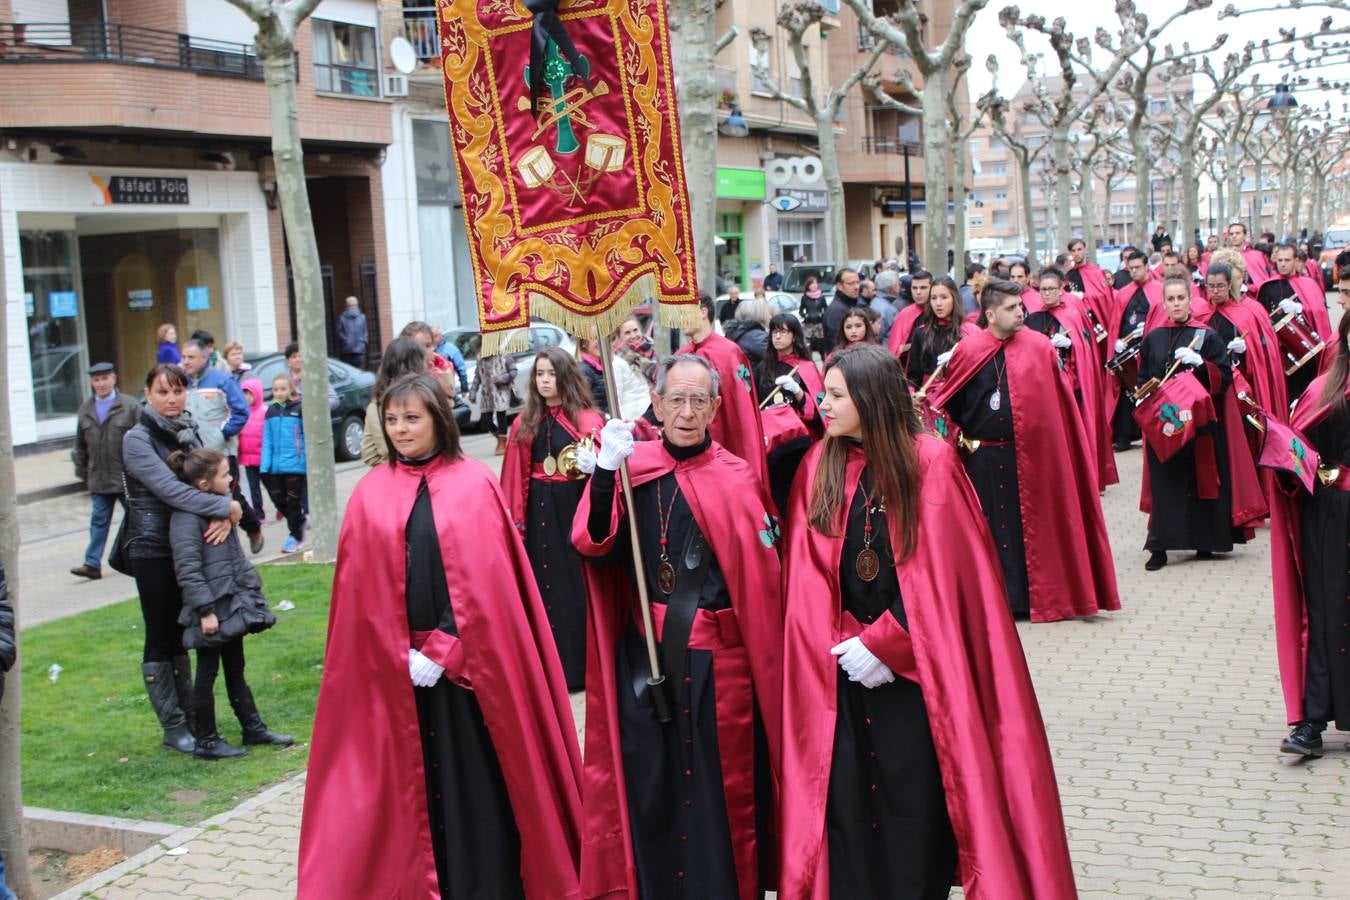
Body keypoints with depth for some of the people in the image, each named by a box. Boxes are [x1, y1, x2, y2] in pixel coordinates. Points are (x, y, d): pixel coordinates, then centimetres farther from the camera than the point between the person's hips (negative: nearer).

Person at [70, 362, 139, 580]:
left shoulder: (130, 406, -7)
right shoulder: (85, 410, 8)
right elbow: (81, 446, 13)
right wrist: (83, 474, 11)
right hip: (99, 479, 4)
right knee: (99, 521, 5)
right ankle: (93, 564, 7)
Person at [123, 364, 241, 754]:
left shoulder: (189, 431, 9)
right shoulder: (138, 439, -11)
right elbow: (170, 489, -22)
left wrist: (224, 516, -19)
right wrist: (226, 507, -20)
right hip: (153, 549, -6)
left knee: (181, 635, 14)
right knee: (162, 637, 2)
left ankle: (190, 716, 21)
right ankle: (173, 727, 9)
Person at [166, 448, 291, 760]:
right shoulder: (186, 517, -19)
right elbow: (187, 569, -22)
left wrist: (249, 589, 21)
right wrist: (205, 610, -23)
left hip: (231, 604, 9)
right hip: (211, 610, -9)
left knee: (235, 669, 18)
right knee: (207, 672, 2)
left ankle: (253, 728, 28)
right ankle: (207, 742, 13)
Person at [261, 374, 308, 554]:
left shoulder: (299, 409, -6)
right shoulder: (270, 412, 8)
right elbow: (267, 441, 7)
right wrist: (264, 465, -1)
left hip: (295, 464, -5)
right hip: (276, 465, 5)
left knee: (293, 502, 3)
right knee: (278, 499, 8)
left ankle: (295, 536, 16)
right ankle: (300, 523, 30)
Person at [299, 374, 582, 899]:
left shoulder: (475, 486, -2)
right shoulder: (371, 493, 6)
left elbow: (488, 585, -7)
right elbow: (363, 592, 4)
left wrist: (444, 653, -13)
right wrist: (402, 656, -7)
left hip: (467, 661, -2)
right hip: (396, 669, 3)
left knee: (476, 776, 2)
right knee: (410, 778, 7)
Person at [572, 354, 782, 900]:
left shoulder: (737, 479, -5)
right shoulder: (631, 465, 0)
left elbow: (762, 583, -5)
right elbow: (593, 545, -12)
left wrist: (768, 669, -8)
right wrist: (605, 472, -24)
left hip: (720, 660, -2)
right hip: (644, 655, 2)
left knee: (721, 791, 7)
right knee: (649, 785, 11)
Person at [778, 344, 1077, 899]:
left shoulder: (931, 463, -7)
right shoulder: (819, 467, 4)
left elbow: (946, 574, -10)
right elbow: (808, 576, 1)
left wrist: (885, 643, -13)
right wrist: (843, 644, -11)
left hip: (916, 670, -3)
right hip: (842, 669, 3)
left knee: (915, 801, 1)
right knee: (845, 798, 1)